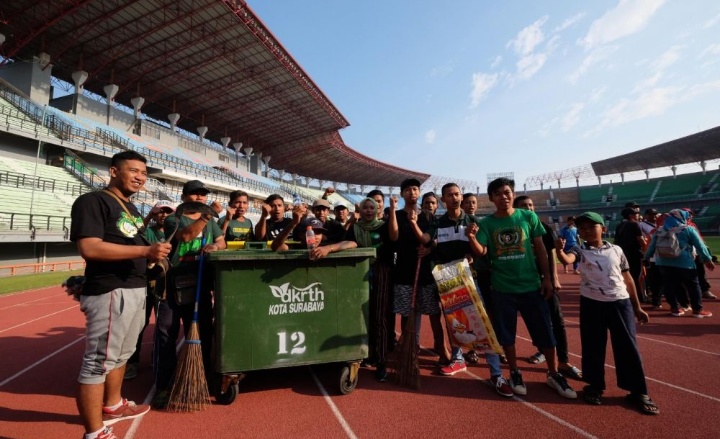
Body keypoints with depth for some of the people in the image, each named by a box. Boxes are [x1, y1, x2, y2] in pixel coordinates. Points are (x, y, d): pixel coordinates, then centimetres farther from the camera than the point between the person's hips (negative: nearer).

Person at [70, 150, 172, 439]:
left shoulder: (132, 208, 18)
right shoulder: (92, 201, -10)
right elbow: (89, 248, -22)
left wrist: (153, 257, 5)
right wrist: (146, 250, -28)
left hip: (136, 290, 10)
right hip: (110, 292, -9)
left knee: (121, 354, 21)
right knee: (98, 361, 0)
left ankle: (113, 405, 39)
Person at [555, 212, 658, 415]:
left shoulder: (616, 250, 5)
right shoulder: (580, 251, -2)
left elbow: (628, 278, 12)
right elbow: (567, 260, -26)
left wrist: (637, 307, 13)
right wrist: (559, 250, -49)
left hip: (620, 303, 2)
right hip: (592, 305, -1)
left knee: (628, 347, 8)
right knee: (593, 348, 8)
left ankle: (638, 392, 23)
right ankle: (595, 386, 25)